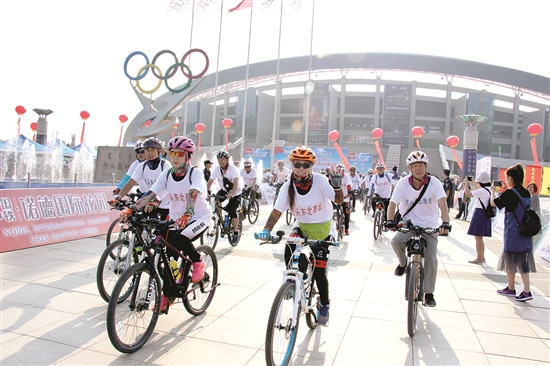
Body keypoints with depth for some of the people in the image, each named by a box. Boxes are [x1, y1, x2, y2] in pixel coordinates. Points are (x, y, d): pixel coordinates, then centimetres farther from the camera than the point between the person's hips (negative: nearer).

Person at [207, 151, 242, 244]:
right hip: (224, 190, 5)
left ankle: (236, 233, -2)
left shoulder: (233, 169, -23)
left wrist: (231, 195, -48)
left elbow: (236, 183, -33)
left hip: (235, 192, -5)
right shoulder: (216, 170, -10)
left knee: (232, 211, -14)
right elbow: (210, 181, -15)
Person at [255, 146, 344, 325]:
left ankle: (324, 305, 23)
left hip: (322, 228, -2)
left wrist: (337, 187, -51)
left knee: (318, 271, -3)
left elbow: (339, 200, -30)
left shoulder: (320, 180, -21)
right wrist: (266, 230, -36)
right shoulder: (288, 186, -15)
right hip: (301, 226, 2)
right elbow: (277, 211, -21)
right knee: (289, 250, -29)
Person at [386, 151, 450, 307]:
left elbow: (442, 203, -22)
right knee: (396, 241, -29)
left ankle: (429, 293, 10)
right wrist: (390, 220, -30)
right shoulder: (403, 183, -8)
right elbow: (393, 204, -12)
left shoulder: (434, 183, -10)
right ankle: (403, 263, 4)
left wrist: (445, 223, -38)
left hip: (430, 227, 0)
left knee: (431, 259, -10)